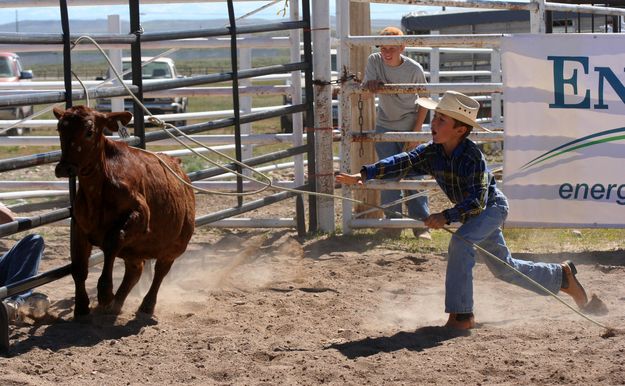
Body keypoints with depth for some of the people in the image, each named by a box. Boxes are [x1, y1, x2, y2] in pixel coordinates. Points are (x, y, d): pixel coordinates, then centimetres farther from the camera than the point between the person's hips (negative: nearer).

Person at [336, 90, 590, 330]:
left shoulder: (472, 157, -33)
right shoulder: (431, 152, -15)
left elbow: (478, 200, -38)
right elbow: (403, 162, -28)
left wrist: (447, 217, -49)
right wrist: (364, 175, -42)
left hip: (491, 207, -8)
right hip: (471, 211, 8)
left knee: (460, 242, -33)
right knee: (503, 268, 20)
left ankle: (462, 315, -29)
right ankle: (562, 276, 42)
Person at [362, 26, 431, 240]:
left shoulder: (414, 69, -14)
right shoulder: (374, 61, -8)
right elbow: (366, 90, -13)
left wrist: (416, 132, -9)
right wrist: (371, 84, -38)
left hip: (408, 128, -2)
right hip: (384, 127, 2)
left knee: (414, 175, -5)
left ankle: (421, 225, 2)